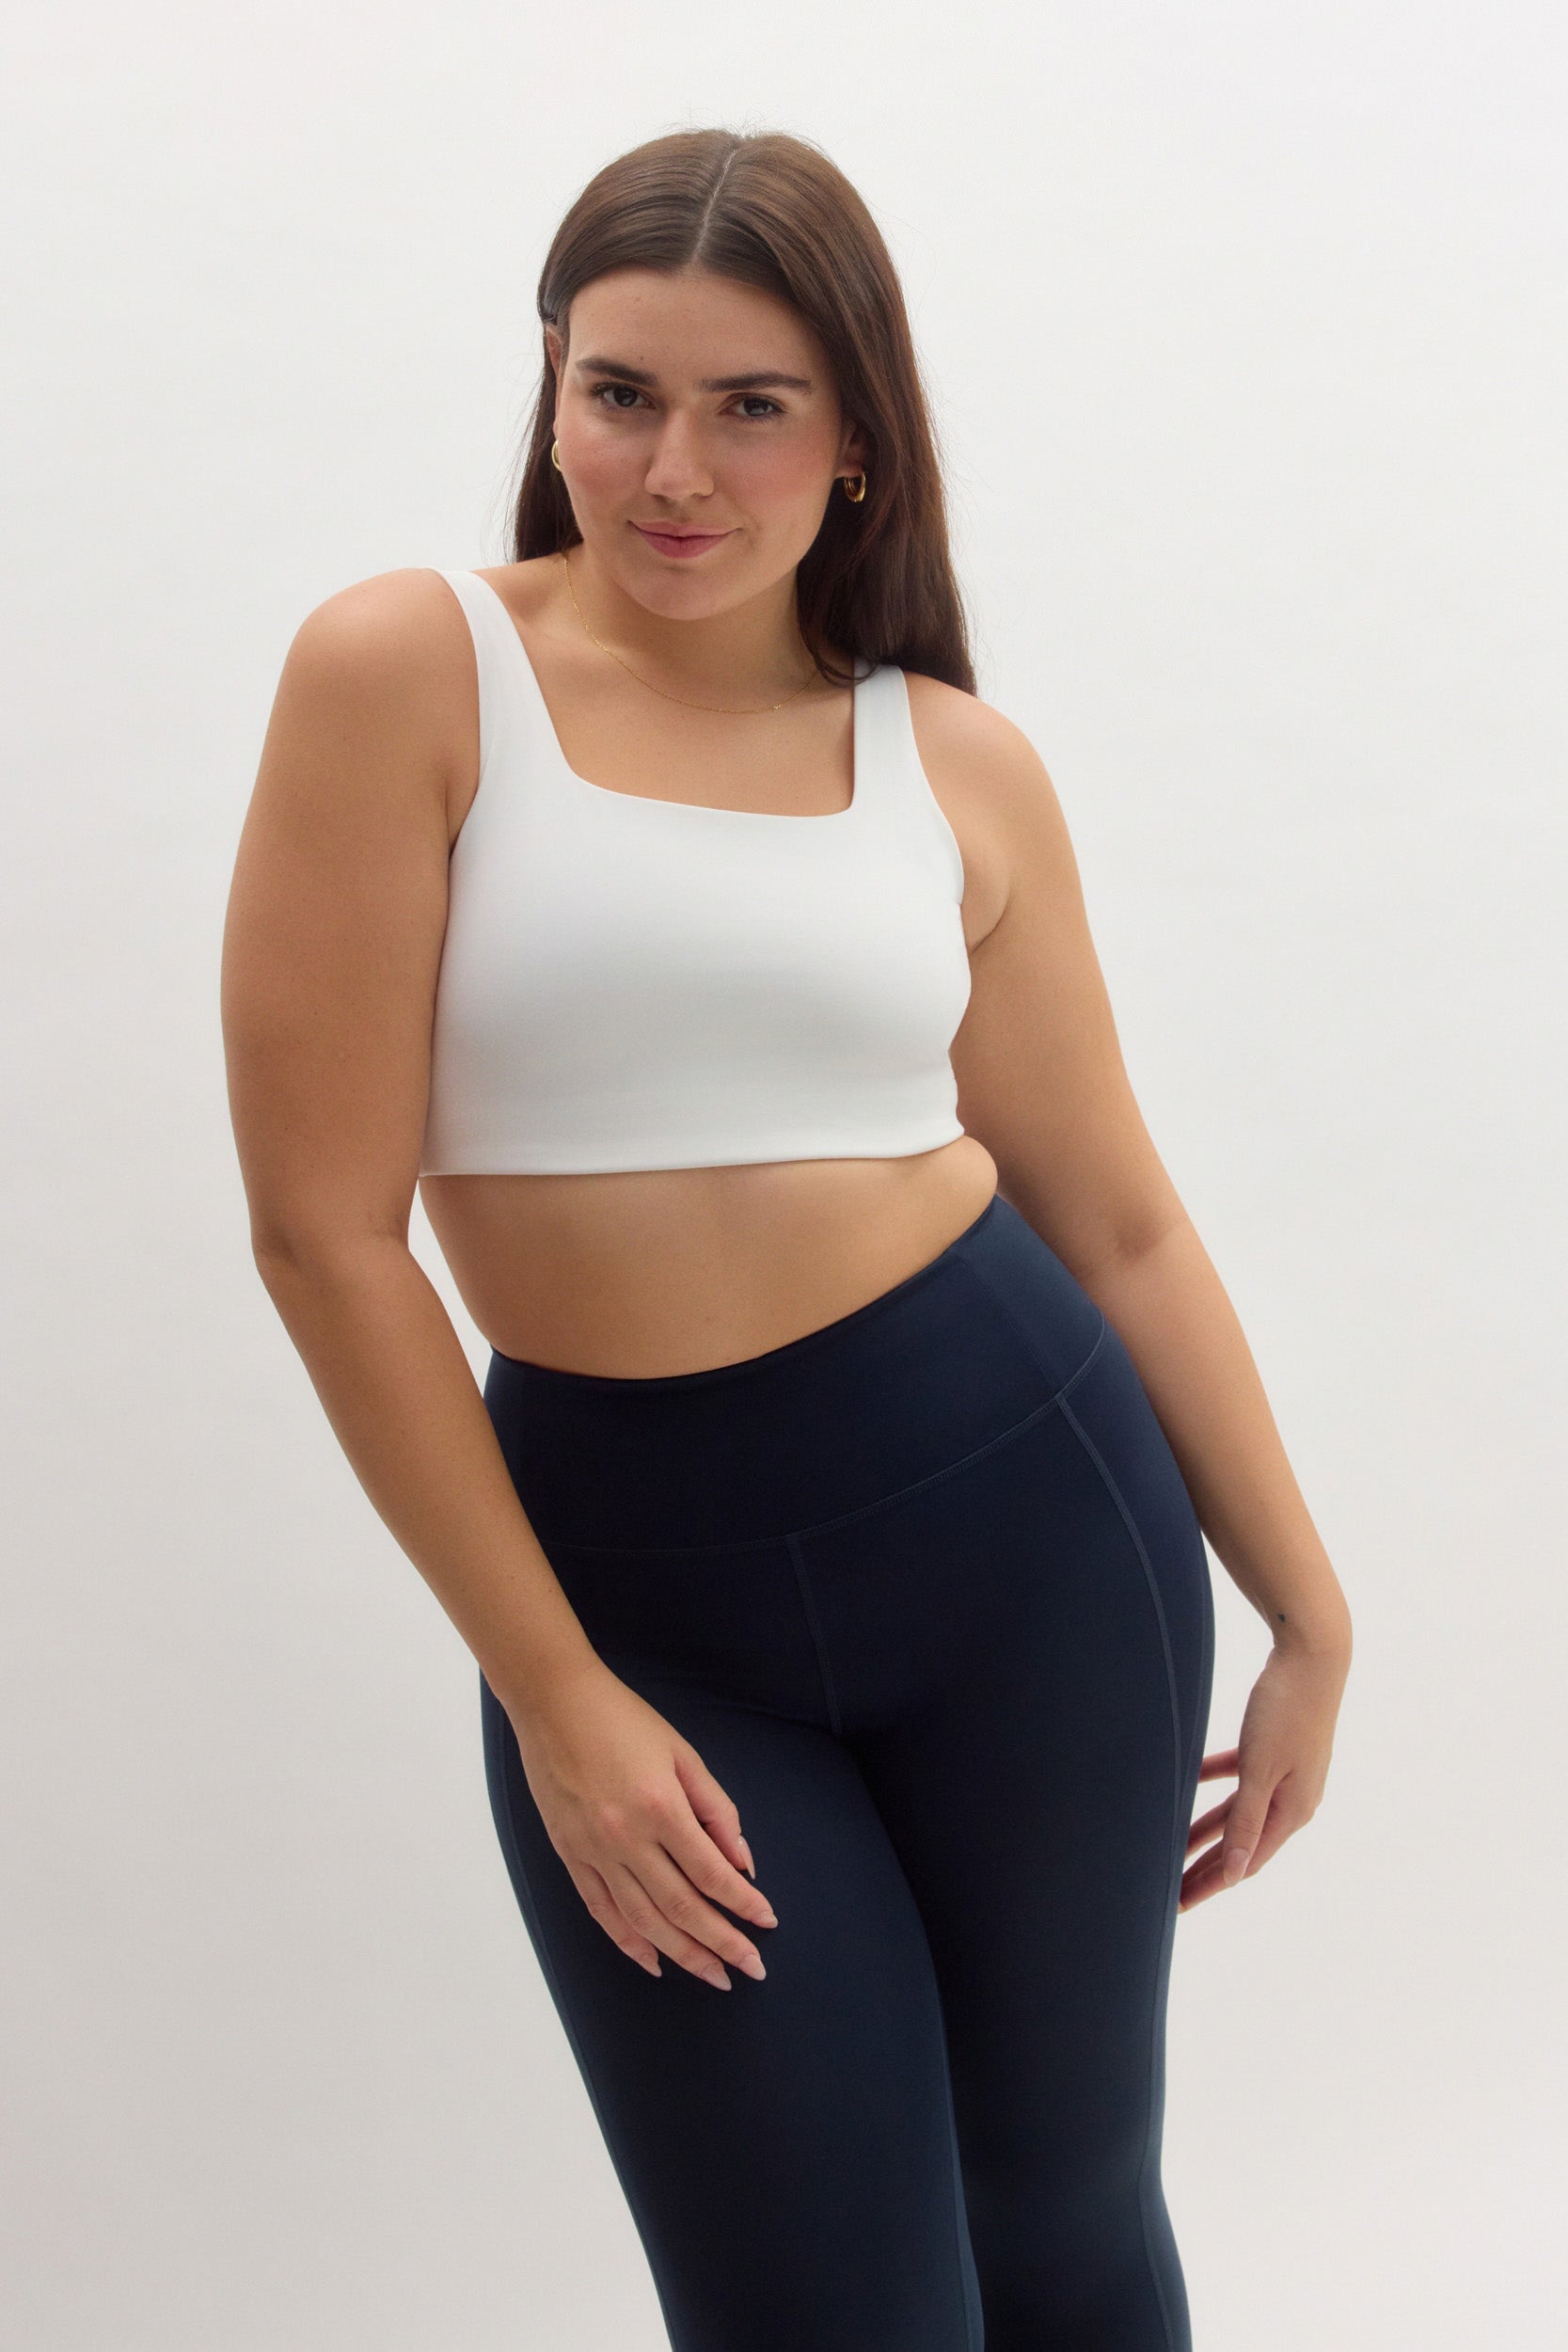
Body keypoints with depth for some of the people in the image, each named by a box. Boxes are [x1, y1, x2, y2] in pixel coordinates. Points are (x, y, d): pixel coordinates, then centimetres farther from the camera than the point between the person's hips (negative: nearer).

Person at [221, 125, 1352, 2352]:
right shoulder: (408, 674, -6)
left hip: (1024, 1498, 2)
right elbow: (325, 1224, -8)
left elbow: (1119, 1220, 10)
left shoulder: (963, 768, 3)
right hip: (626, 1565, -2)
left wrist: (1308, 1613, 12)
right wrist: (550, 1694, -7)